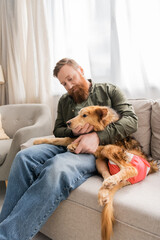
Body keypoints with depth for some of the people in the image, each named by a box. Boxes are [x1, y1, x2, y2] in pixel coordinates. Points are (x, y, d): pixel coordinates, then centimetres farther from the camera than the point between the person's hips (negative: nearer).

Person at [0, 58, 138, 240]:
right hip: (67, 145, 5)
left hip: (95, 151, -5)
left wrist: (98, 137, -17)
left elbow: (131, 120, -2)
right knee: (24, 156, -24)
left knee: (57, 166, -36)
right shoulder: (64, 101, 24)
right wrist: (73, 131, -4)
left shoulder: (108, 91, 10)